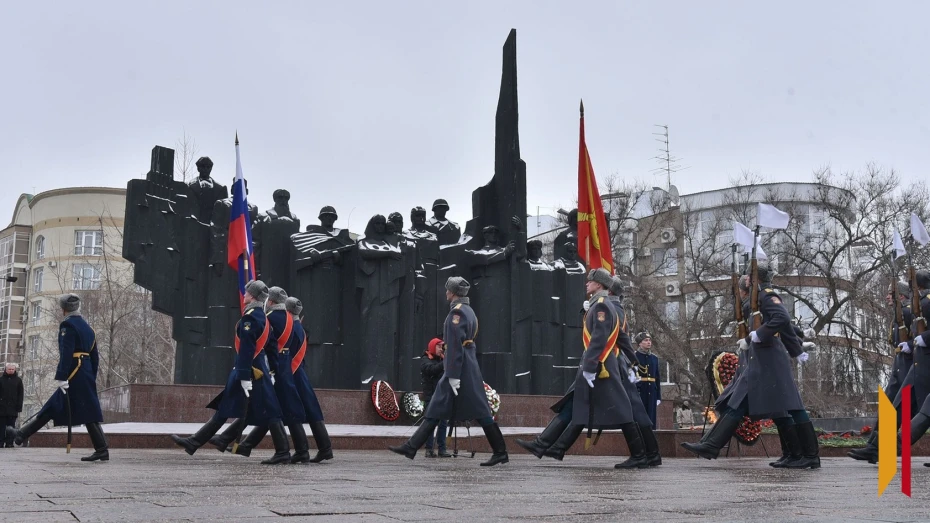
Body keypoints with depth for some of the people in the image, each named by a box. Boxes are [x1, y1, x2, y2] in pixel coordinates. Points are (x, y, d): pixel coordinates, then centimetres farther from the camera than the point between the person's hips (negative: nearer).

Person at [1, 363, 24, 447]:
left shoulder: (18, 380, 7)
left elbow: (20, 395, 6)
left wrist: (19, 409, -1)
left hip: (13, 409, 0)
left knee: (11, 427, 0)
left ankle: (9, 443, 1)